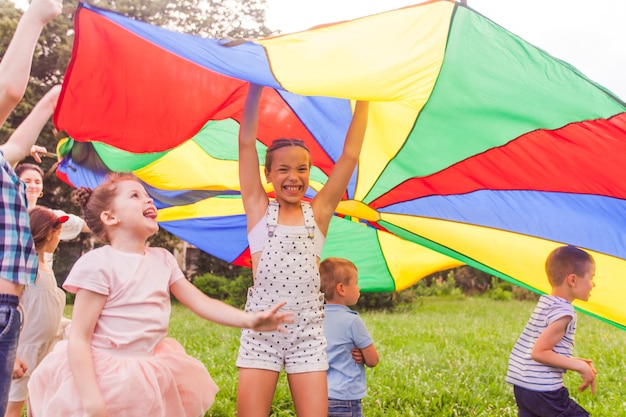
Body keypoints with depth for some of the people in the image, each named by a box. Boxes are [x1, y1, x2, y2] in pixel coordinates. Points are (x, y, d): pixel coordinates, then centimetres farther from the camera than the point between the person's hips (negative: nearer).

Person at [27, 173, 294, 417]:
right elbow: (78, 338, -17)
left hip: (150, 373, 6)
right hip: (103, 375, -6)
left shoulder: (162, 259, 5)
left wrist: (249, 320, -9)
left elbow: (201, 303, 6)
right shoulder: (99, 263, -15)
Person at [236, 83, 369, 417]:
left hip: (308, 332, 1)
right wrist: (256, 86, -6)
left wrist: (363, 100, 2)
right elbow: (246, 144, -2)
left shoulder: (318, 212, 7)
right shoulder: (259, 209, 5)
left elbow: (350, 155, 3)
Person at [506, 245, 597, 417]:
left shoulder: (544, 303, 13)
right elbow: (540, 352, -19)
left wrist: (573, 362, 15)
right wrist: (579, 366, -14)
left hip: (522, 385, 9)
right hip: (542, 390, -9)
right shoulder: (563, 312, -15)